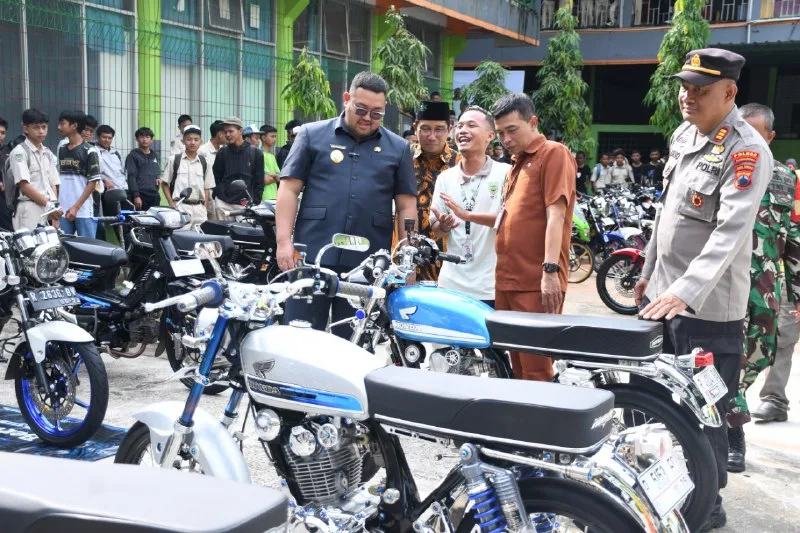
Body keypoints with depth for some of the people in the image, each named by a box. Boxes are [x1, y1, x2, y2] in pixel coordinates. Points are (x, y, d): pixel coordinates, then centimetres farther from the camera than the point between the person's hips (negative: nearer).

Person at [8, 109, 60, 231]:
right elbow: (24, 185, -9)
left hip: (49, 210, 6)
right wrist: (48, 205, -12)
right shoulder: (20, 152, -2)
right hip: (30, 210, -6)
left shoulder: (48, 153, 18)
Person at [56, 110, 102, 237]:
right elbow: (57, 179, 18)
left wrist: (76, 207, -12)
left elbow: (92, 183, -8)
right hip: (62, 211, 5)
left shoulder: (90, 151, -5)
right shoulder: (61, 150, 13)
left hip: (83, 211, -5)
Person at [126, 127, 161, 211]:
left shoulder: (154, 155, 19)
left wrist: (158, 178, 6)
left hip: (154, 195, 6)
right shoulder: (133, 156, 0)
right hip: (141, 195, -6)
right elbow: (131, 177, -7)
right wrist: (136, 196, -16)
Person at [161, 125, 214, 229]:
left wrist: (204, 208, 4)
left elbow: (207, 188, 13)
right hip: (180, 207, -3)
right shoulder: (174, 160, 4)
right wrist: (172, 205, -2)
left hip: (199, 208, 3)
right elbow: (165, 184, 7)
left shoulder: (204, 163, 11)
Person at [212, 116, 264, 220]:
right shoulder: (222, 153, 12)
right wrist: (217, 196, 6)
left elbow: (259, 181, 6)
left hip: (246, 204, -2)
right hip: (224, 203, 2)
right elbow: (216, 177, 17)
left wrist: (255, 201, -1)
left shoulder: (256, 153, 6)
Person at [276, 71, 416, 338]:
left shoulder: (398, 148, 10)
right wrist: (284, 241, -7)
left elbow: (406, 205, 9)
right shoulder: (312, 135, 6)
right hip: (311, 256, -1)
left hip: (368, 265, 1)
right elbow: (289, 188, 2)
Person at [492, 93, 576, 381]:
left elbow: (556, 214, -15)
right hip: (507, 280, 9)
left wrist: (550, 270, -21)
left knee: (536, 369, -8)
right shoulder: (518, 162, 23)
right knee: (517, 365, 14)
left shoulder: (554, 153, -4)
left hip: (537, 283, -9)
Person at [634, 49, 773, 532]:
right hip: (661, 294, 8)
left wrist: (686, 292, -40)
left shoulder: (748, 151, -18)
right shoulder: (683, 134, 9)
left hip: (708, 309, -8)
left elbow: (730, 231, -29)